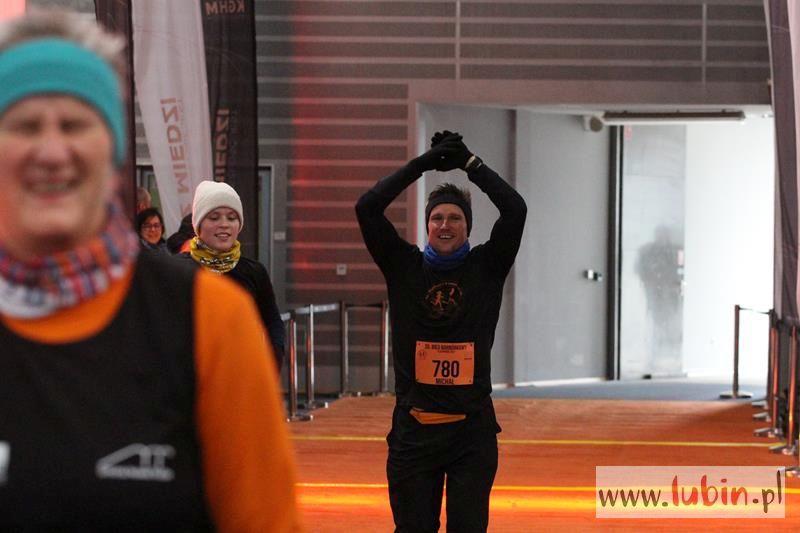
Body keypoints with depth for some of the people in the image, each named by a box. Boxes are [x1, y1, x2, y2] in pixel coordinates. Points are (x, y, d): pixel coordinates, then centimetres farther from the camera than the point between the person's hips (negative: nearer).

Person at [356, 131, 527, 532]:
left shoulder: (486, 267, 4)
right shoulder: (404, 267, 3)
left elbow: (515, 209, -8)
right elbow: (367, 208, -6)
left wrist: (470, 163, -5)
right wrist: (422, 163, -5)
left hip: (472, 427, 0)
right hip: (414, 427, 0)